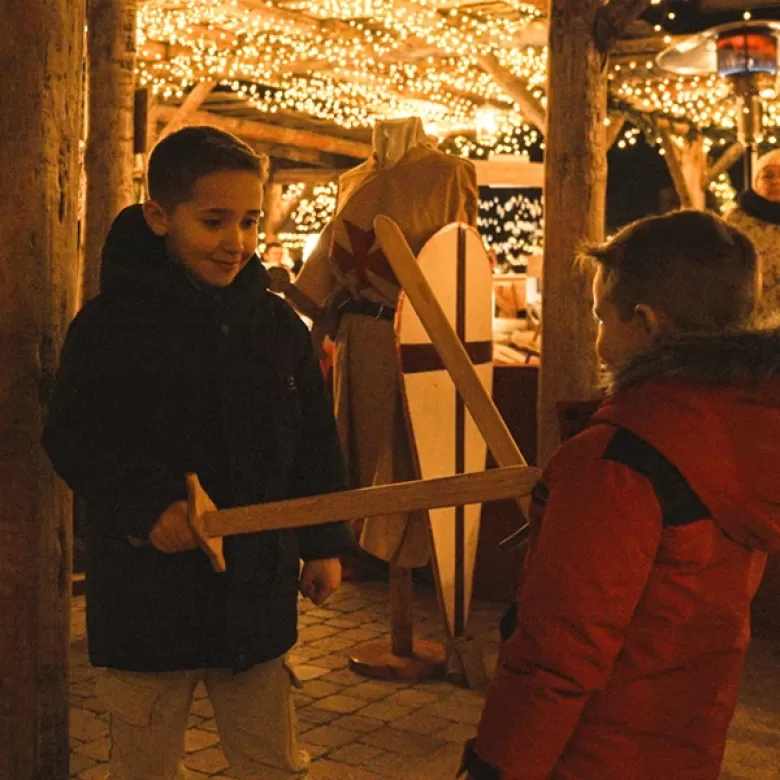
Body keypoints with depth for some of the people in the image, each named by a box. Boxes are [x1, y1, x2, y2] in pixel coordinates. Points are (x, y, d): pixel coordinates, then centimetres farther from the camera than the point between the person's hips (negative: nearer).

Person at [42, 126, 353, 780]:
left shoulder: (279, 324, 4)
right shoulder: (111, 325, -9)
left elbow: (315, 443, 9)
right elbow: (75, 438, -11)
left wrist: (324, 543, 7)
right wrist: (146, 504, -25)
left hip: (258, 587, 3)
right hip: (148, 596, -3)